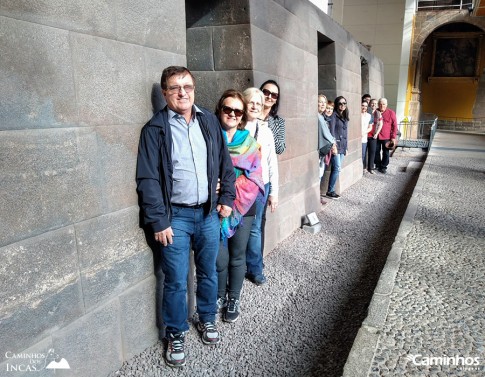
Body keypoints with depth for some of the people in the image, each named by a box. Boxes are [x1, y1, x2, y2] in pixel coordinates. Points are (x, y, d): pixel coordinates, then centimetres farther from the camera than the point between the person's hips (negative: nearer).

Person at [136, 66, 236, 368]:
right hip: (176, 216, -3)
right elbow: (148, 179, -9)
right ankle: (176, 334, 27)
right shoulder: (155, 129, -6)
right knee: (176, 281, 6)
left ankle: (207, 318, 40)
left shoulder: (210, 121, 6)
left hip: (209, 213, 4)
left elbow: (225, 163, 11)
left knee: (209, 273, 17)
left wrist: (227, 198, 5)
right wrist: (158, 221, -12)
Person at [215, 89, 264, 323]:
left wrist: (233, 199, -14)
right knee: (220, 258, 0)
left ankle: (233, 299, 29)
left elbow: (253, 177, -2)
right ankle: (219, 296, 26)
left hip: (243, 207, 2)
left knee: (237, 256, 10)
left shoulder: (250, 142, 5)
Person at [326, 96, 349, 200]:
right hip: (336, 145, -7)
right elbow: (331, 131, -13)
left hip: (342, 146, 7)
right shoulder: (334, 115, -6)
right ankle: (330, 191, 1)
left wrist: (346, 147, 17)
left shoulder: (345, 117, 17)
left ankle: (331, 190, 12)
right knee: (337, 169, -9)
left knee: (336, 169, 6)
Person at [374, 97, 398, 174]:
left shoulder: (391, 113, -5)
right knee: (376, 152, 11)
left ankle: (383, 167, 19)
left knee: (385, 153, 7)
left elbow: (394, 125, -4)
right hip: (376, 136, 2)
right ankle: (378, 165, 27)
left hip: (386, 137, -2)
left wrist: (393, 137, -9)